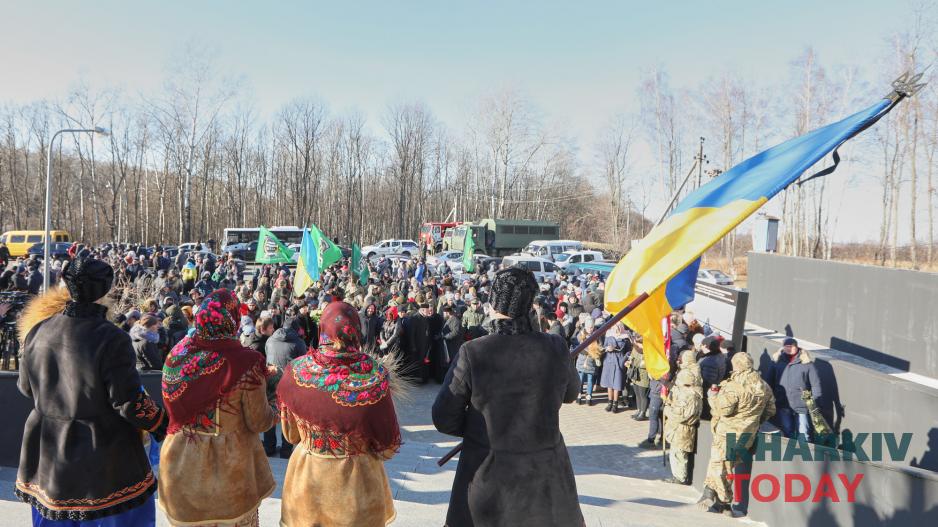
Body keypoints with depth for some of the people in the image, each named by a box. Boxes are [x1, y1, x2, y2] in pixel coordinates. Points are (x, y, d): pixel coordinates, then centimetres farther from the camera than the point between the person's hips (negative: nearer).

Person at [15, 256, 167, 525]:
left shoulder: (37, 331, -6)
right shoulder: (111, 339, -23)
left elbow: (26, 387, 8)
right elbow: (129, 402, -21)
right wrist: (162, 426, -5)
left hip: (49, 456, 5)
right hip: (103, 456, -5)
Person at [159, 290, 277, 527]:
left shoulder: (178, 353, -9)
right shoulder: (245, 363, -22)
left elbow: (171, 405, 3)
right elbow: (258, 422, -14)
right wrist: (275, 412, 7)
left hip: (182, 464, 4)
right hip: (227, 468, -4)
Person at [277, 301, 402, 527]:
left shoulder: (296, 371, -15)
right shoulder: (375, 376, -22)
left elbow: (291, 434, -1)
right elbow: (388, 446, -14)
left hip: (307, 477, 2)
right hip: (356, 481, -1)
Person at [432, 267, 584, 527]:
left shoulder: (472, 352, -19)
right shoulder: (556, 348, -13)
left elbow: (444, 419, -11)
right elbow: (570, 393, 8)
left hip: (488, 474, -1)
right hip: (545, 471, 2)